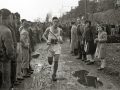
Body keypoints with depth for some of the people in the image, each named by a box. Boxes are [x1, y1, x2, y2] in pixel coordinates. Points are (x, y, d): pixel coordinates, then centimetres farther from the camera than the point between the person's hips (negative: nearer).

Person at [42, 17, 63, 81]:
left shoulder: (60, 30, 0)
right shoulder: (48, 29, -6)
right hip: (50, 46, -1)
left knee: (56, 61, -9)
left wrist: (61, 40, -14)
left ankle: (54, 75, 8)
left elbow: (61, 37, 10)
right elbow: (43, 36, 5)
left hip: (57, 47, 1)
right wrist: (47, 40, -13)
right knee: (50, 62, 5)